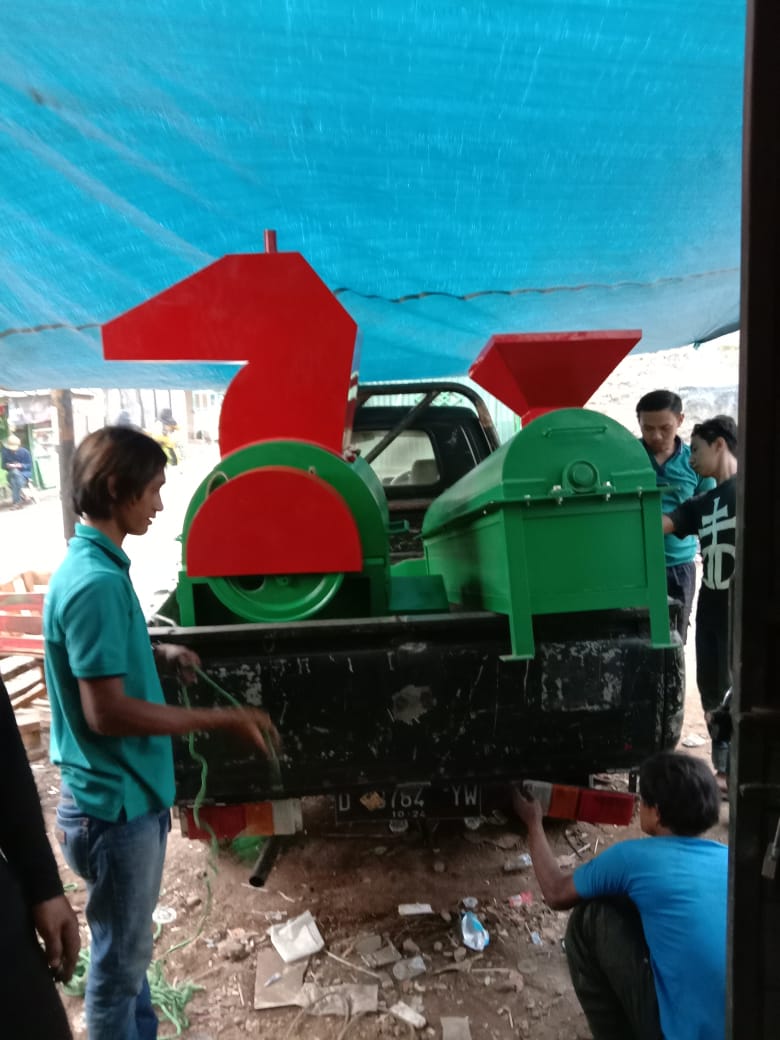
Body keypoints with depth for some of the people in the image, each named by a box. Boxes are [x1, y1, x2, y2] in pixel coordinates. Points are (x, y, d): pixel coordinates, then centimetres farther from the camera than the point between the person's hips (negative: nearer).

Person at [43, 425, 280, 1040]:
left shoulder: (96, 565, 4)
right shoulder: (96, 582, -27)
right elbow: (107, 712, -28)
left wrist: (160, 655, 4)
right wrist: (222, 719, -22)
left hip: (129, 793, 9)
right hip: (117, 803, -9)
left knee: (128, 946, 26)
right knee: (120, 958, 13)